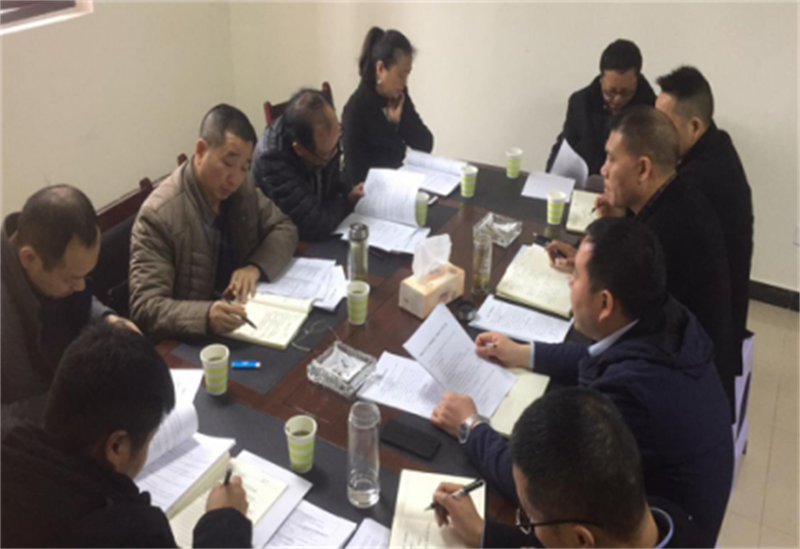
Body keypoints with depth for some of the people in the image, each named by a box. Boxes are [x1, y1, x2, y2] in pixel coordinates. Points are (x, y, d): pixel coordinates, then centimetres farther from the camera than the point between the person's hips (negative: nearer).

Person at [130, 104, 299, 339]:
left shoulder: (243, 187, -2)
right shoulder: (158, 215, -21)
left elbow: (284, 229, 7)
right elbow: (145, 308, -22)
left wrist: (255, 266, -12)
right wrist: (205, 315, -39)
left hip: (242, 321, 5)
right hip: (192, 341, -5)